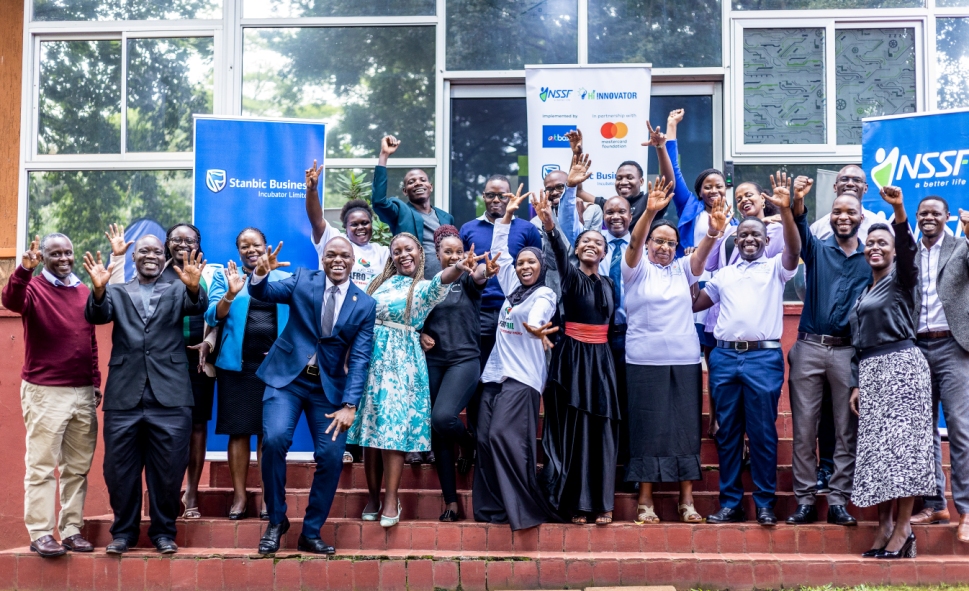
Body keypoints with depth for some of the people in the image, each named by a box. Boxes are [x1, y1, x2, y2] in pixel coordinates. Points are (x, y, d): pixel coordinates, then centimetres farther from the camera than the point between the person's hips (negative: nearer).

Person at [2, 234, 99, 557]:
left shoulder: (84, 292, 13)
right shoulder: (33, 287, -2)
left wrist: (95, 381, 13)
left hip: (83, 392, 5)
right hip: (45, 392, -5)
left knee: (78, 467, 8)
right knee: (42, 466, -3)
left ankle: (72, 530, 15)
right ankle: (40, 533, 1)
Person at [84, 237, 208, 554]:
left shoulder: (177, 290, 11)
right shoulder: (116, 292, 14)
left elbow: (197, 307, -8)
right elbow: (97, 316, -4)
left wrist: (194, 287, -31)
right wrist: (98, 290, -25)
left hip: (169, 396, -1)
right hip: (124, 396, 1)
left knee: (167, 469, 2)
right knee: (120, 469, 6)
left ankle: (163, 531, 16)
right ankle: (124, 531, 20)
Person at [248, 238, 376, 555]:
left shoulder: (365, 305, 0)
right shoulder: (303, 280, 1)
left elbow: (360, 358, -5)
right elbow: (264, 292, -10)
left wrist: (349, 406, -14)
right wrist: (260, 273, -34)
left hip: (329, 386, 1)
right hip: (287, 376, -1)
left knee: (331, 456, -8)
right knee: (275, 439, -22)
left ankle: (311, 532, 10)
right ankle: (276, 519, -1)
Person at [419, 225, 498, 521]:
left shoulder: (466, 281, -1)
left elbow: (477, 275, -26)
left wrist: (485, 272, -50)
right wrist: (421, 334, -5)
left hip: (463, 360, -4)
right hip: (432, 361, 4)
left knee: (443, 417, -25)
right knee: (437, 434, 2)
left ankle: (469, 443, 11)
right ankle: (451, 501, 12)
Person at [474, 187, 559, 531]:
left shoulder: (544, 294, -5)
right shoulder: (512, 286, 16)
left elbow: (536, 316, -29)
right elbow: (499, 251, 24)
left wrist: (534, 327, -51)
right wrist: (507, 217, 24)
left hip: (522, 376, -7)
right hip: (495, 373, 7)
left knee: (505, 437, -17)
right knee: (485, 439, 1)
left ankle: (526, 510, -12)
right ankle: (492, 507, 8)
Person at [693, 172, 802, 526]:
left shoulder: (775, 268, 8)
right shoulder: (725, 274, 20)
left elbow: (794, 249, -11)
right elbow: (696, 304, 21)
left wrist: (785, 210, -24)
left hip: (763, 355, -4)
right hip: (725, 355, 4)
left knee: (763, 433, -2)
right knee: (727, 433, 6)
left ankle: (765, 504, 5)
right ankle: (730, 504, 12)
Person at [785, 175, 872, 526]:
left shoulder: (870, 260, 8)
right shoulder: (817, 250, 7)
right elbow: (799, 231, -15)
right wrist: (798, 202, -36)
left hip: (848, 351, 0)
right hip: (809, 348, 0)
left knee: (846, 430, 3)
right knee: (804, 428, 1)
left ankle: (838, 501, 10)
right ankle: (805, 501, 8)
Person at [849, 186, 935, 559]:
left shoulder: (902, 279, 2)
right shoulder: (863, 292, 21)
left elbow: (908, 250, -20)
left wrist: (899, 211, -37)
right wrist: (856, 383, 11)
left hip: (902, 364, -7)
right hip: (870, 371, 7)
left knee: (902, 443, -9)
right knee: (875, 447, 3)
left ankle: (903, 529, -8)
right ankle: (884, 526, 6)